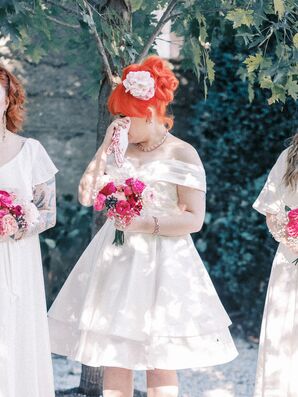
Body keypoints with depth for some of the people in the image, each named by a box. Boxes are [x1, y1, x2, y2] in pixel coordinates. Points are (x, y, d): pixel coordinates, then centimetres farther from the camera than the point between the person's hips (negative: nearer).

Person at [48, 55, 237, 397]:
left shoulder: (182, 154, -5)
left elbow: (194, 219, -10)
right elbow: (86, 196, 4)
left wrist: (147, 223, -19)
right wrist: (105, 148, -1)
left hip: (160, 262, -5)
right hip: (116, 258, 5)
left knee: (159, 363, -2)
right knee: (113, 356, 5)